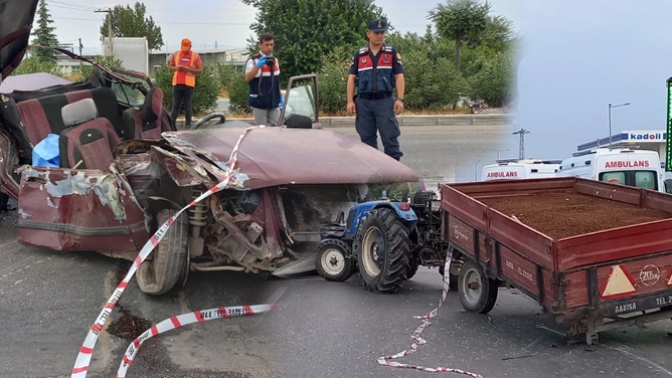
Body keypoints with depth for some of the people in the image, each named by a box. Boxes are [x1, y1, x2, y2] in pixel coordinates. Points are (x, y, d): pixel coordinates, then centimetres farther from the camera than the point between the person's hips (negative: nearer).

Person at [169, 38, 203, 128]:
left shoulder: (195, 56, 1)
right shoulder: (176, 54, 11)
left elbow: (200, 70, -3)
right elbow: (170, 67, 15)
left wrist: (187, 69, -14)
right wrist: (176, 68, -7)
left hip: (189, 84, -2)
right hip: (177, 84, 2)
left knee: (187, 105, 1)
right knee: (175, 105, 2)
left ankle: (188, 124, 4)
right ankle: (171, 123, 1)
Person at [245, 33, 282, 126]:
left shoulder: (274, 60, 12)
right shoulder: (253, 60, -8)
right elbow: (247, 78, -22)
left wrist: (280, 97, 18)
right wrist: (257, 66, -35)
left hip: (273, 102, 6)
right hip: (259, 102, -6)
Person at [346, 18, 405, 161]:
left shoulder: (392, 53, 5)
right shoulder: (359, 54, 9)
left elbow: (399, 76, 1)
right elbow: (351, 78, 8)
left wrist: (400, 99, -10)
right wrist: (350, 101, -1)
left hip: (385, 101, -2)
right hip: (364, 102, 2)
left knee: (390, 137, -5)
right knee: (367, 138, 7)